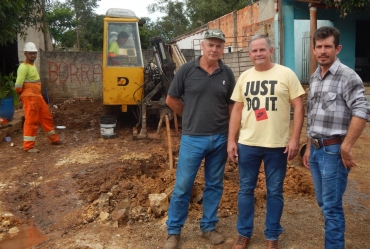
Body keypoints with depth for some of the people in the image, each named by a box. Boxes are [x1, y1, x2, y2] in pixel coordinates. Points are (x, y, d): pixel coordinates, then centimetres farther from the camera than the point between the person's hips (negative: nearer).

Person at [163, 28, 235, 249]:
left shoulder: (227, 73, 2)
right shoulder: (187, 70, -6)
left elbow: (232, 105, 8)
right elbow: (171, 100, 2)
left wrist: (232, 135, 4)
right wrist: (192, 117, 8)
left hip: (220, 138, 3)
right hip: (192, 138, -3)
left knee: (215, 185, 13)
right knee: (183, 186, 4)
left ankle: (209, 227, 30)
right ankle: (174, 231, 19)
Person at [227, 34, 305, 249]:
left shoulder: (286, 74, -3)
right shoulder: (244, 77, 7)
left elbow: (299, 106, -4)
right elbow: (237, 110, 9)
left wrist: (295, 138, -10)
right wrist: (231, 140, 4)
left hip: (277, 145, -3)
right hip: (247, 144, 3)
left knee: (275, 191, 10)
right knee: (246, 189, 12)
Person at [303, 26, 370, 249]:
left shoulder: (347, 76, -12)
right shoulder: (315, 78, 11)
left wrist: (346, 148, -19)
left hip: (333, 150, -7)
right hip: (316, 149, 7)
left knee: (332, 206, 1)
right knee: (323, 202, 19)